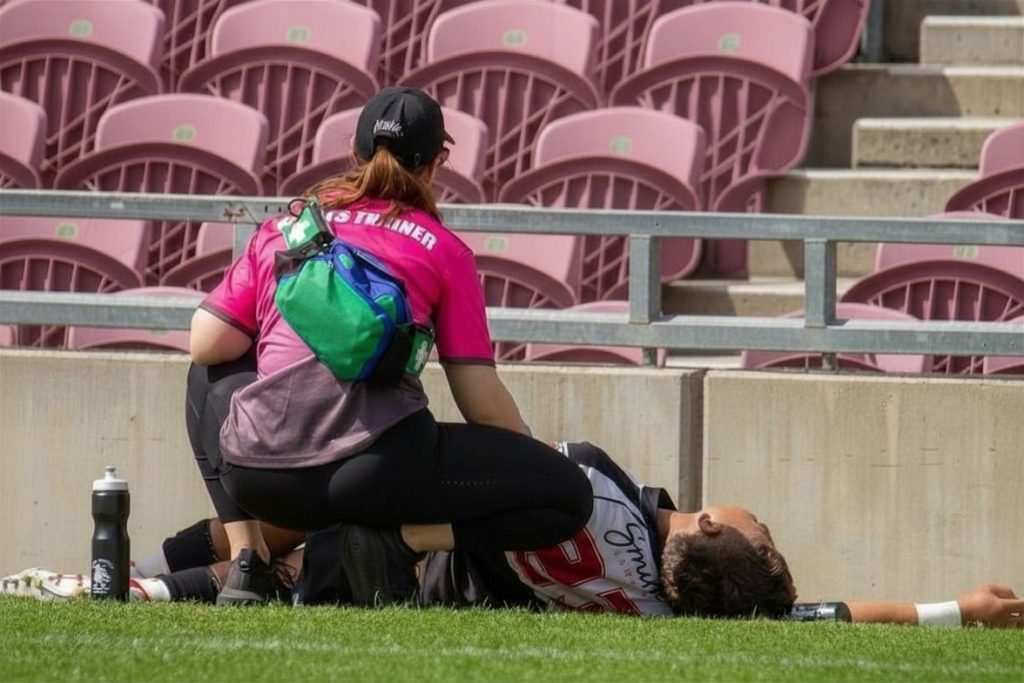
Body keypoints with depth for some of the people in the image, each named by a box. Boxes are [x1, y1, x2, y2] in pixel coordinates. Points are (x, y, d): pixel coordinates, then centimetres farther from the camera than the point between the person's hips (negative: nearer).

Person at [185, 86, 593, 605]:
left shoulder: (283, 226, 20)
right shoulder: (443, 250, 12)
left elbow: (207, 345, 15)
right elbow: (483, 402, 6)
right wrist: (532, 462, 23)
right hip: (375, 465, -4)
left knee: (212, 376, 39)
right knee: (570, 497, 5)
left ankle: (245, 559, 17)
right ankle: (389, 542, -12)